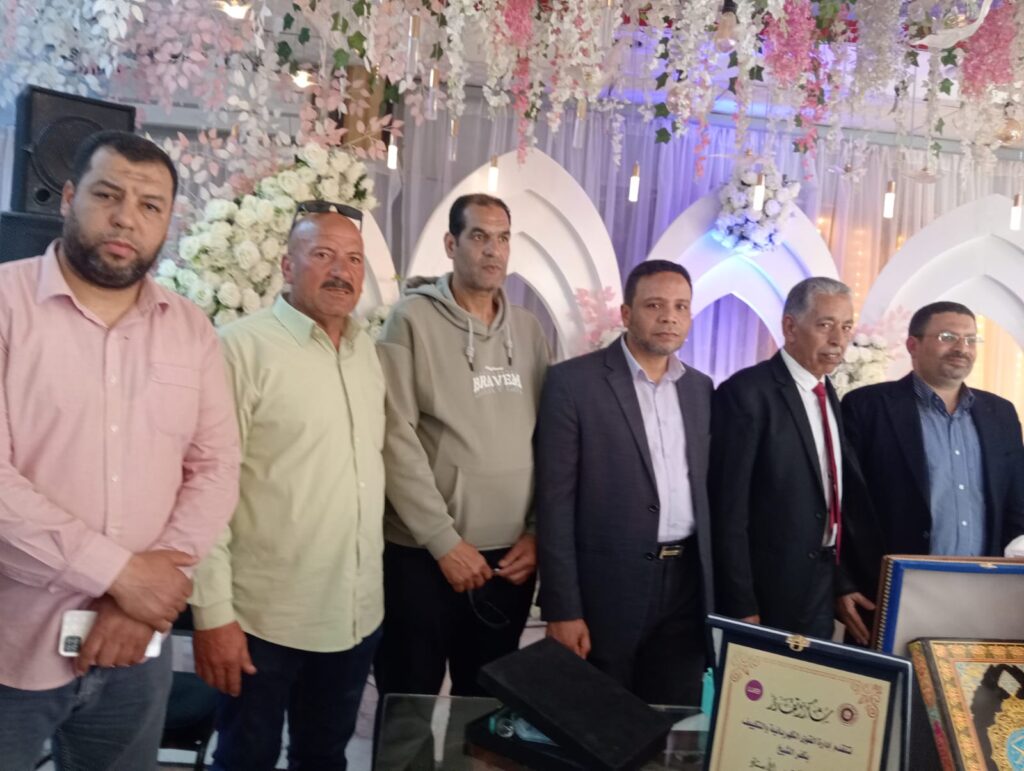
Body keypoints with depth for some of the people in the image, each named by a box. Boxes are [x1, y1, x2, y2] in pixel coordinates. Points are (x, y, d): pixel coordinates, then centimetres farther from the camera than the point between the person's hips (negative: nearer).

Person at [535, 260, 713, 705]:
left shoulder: (700, 388, 9)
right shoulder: (573, 382, -8)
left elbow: (706, 489, 13)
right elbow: (555, 502, -10)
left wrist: (716, 588, 9)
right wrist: (562, 609, -13)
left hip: (687, 586, 5)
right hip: (606, 589, -4)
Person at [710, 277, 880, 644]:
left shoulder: (827, 397, 10)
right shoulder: (746, 392, -16)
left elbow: (833, 502, 14)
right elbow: (728, 512, -18)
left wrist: (843, 584, 10)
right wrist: (743, 609, -18)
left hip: (821, 596, 8)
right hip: (767, 598, -7)